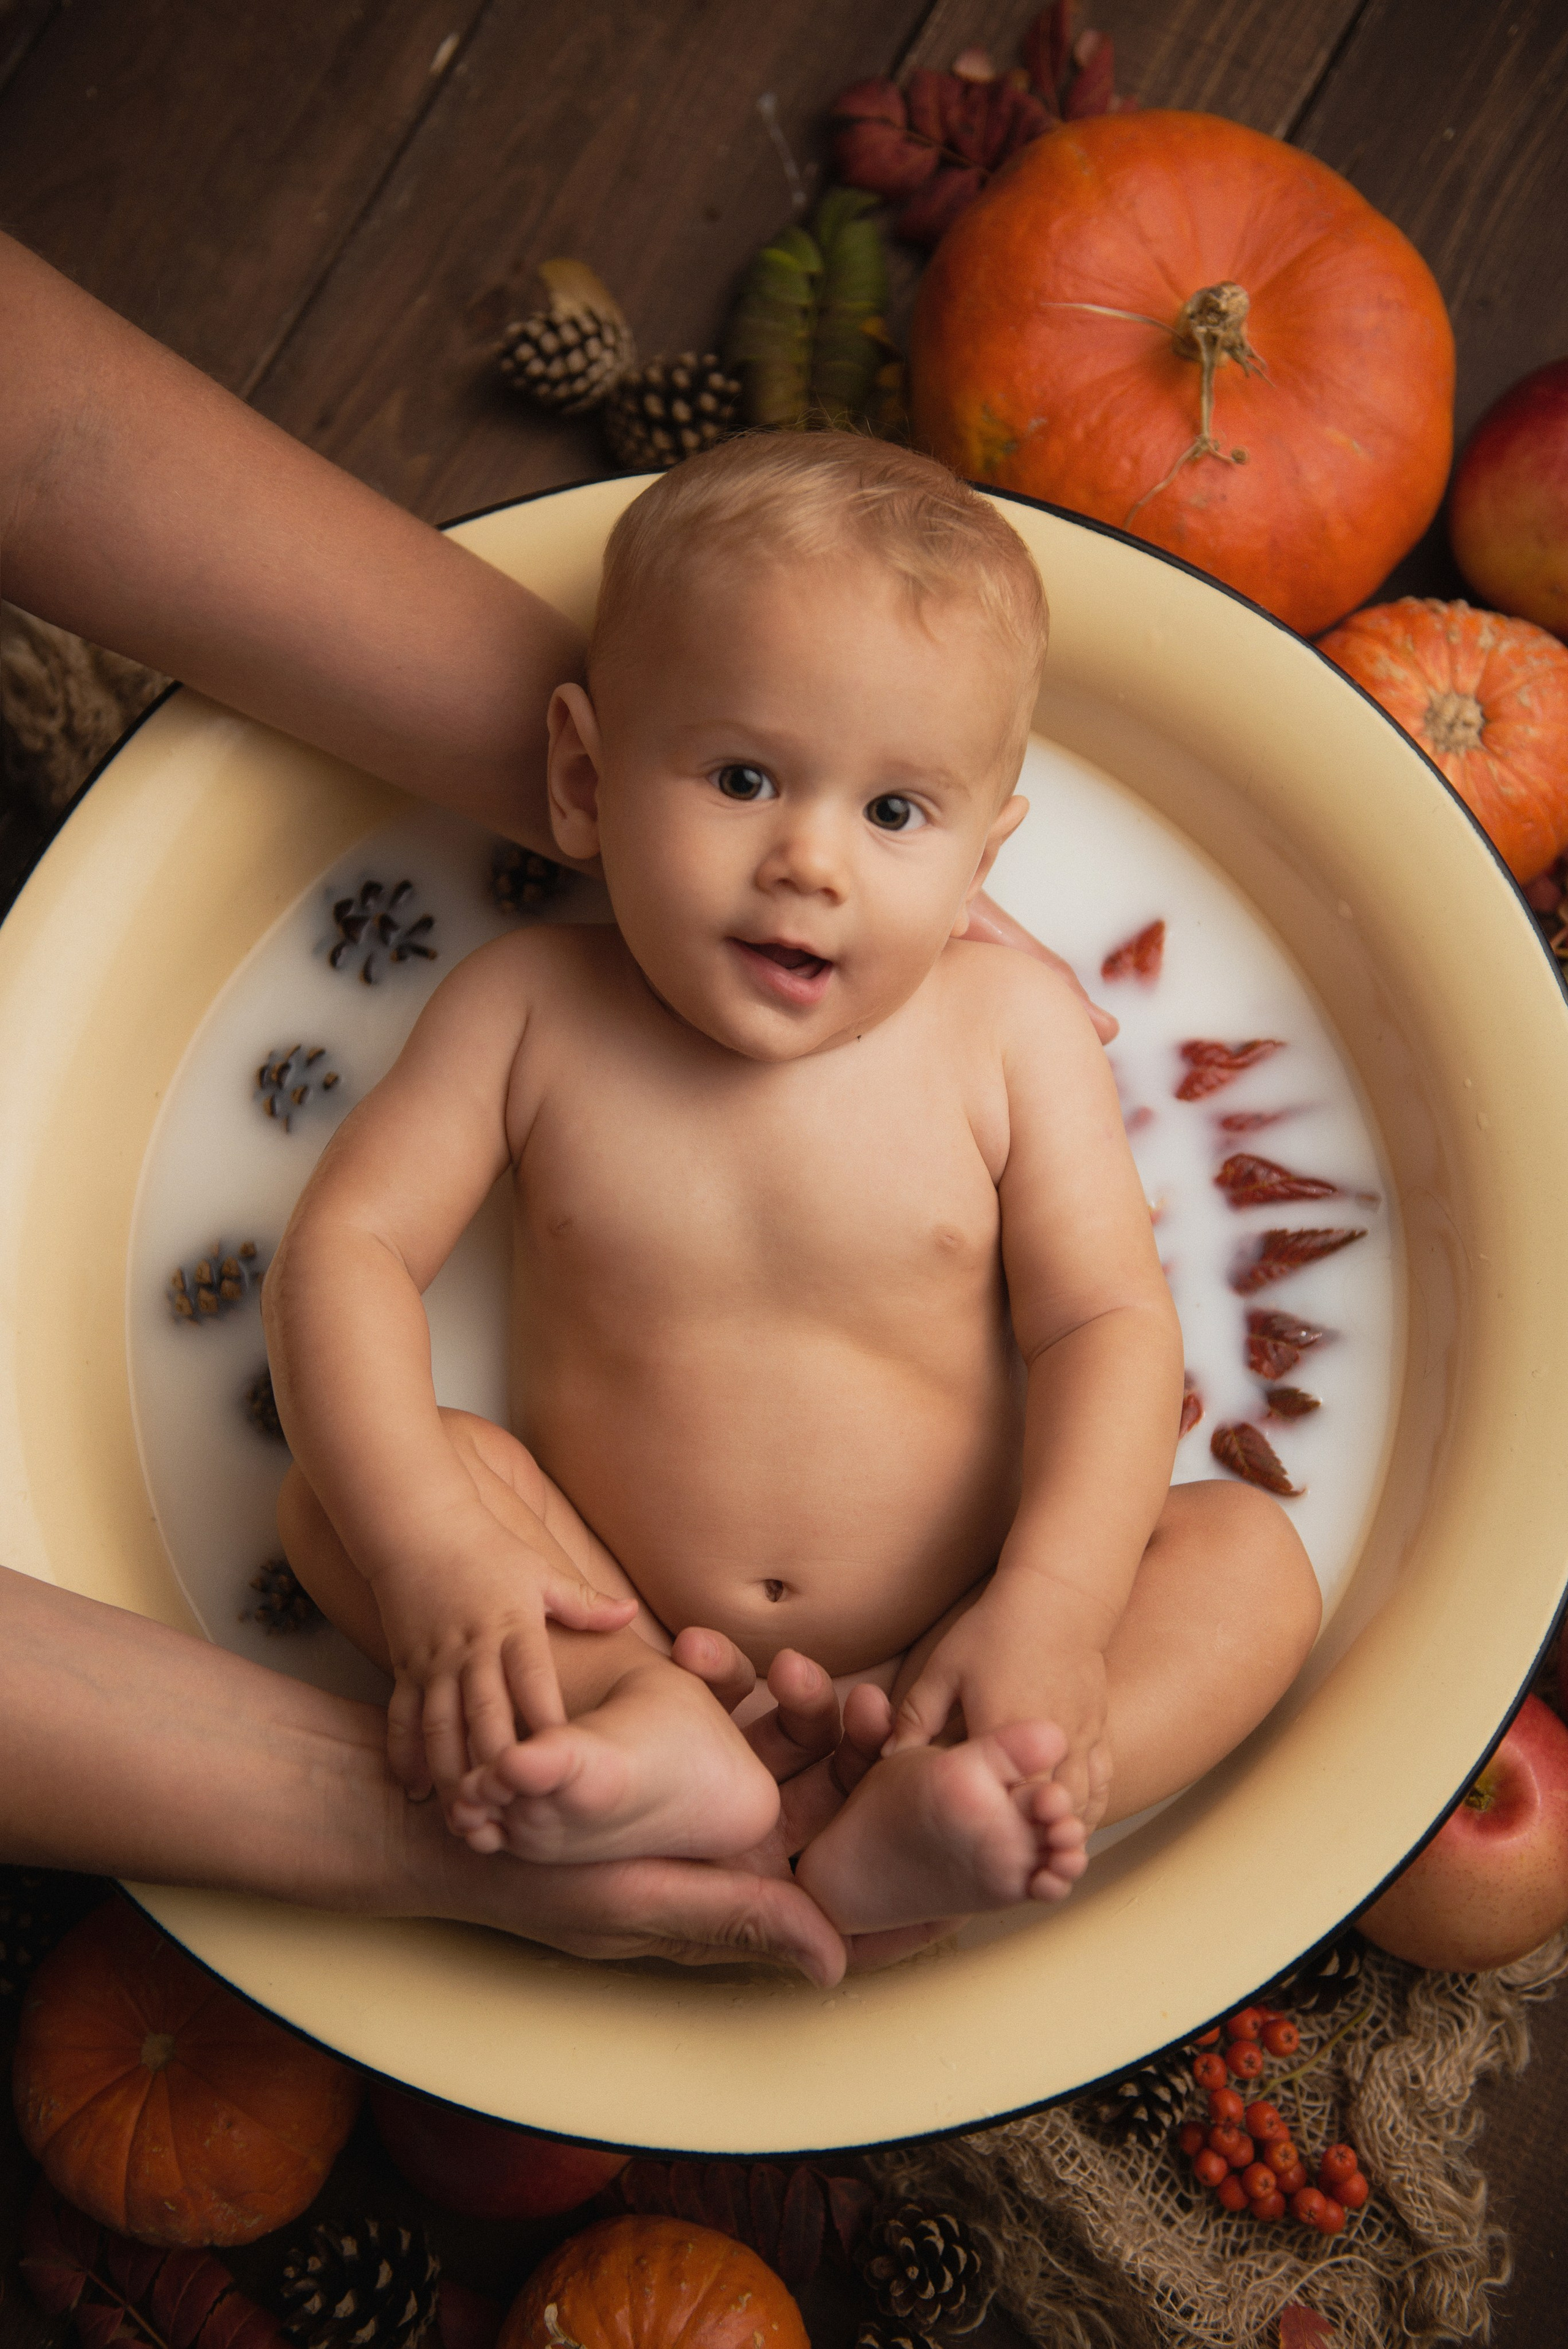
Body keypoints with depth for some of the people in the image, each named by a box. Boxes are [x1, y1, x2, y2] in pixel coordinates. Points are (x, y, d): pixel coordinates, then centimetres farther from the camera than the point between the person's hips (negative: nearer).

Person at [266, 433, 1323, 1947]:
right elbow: (347, 1249, -11)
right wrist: (430, 1543, -27)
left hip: (943, 1642, 0)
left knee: (1253, 1556, -19)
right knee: (336, 1483, -16)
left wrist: (1053, 1611, -27)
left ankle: (916, 1808, -36)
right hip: (619, 1631, 1)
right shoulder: (531, 1012, -7)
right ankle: (660, 1732, -32)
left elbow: (1105, 1324, -11)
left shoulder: (1010, 1029, -9)